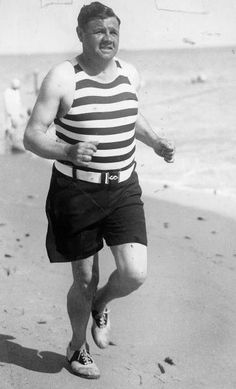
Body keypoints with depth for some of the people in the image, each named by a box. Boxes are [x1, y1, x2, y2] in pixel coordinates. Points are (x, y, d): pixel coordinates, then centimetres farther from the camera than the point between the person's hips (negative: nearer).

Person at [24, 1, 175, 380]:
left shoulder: (129, 73, 3)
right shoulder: (62, 78, -14)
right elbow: (32, 135, -17)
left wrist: (157, 142, 6)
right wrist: (66, 152, -36)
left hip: (124, 190, 4)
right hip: (76, 192, -4)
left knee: (134, 274, -10)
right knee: (85, 281, 8)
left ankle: (100, 305, 26)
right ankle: (77, 346, 37)